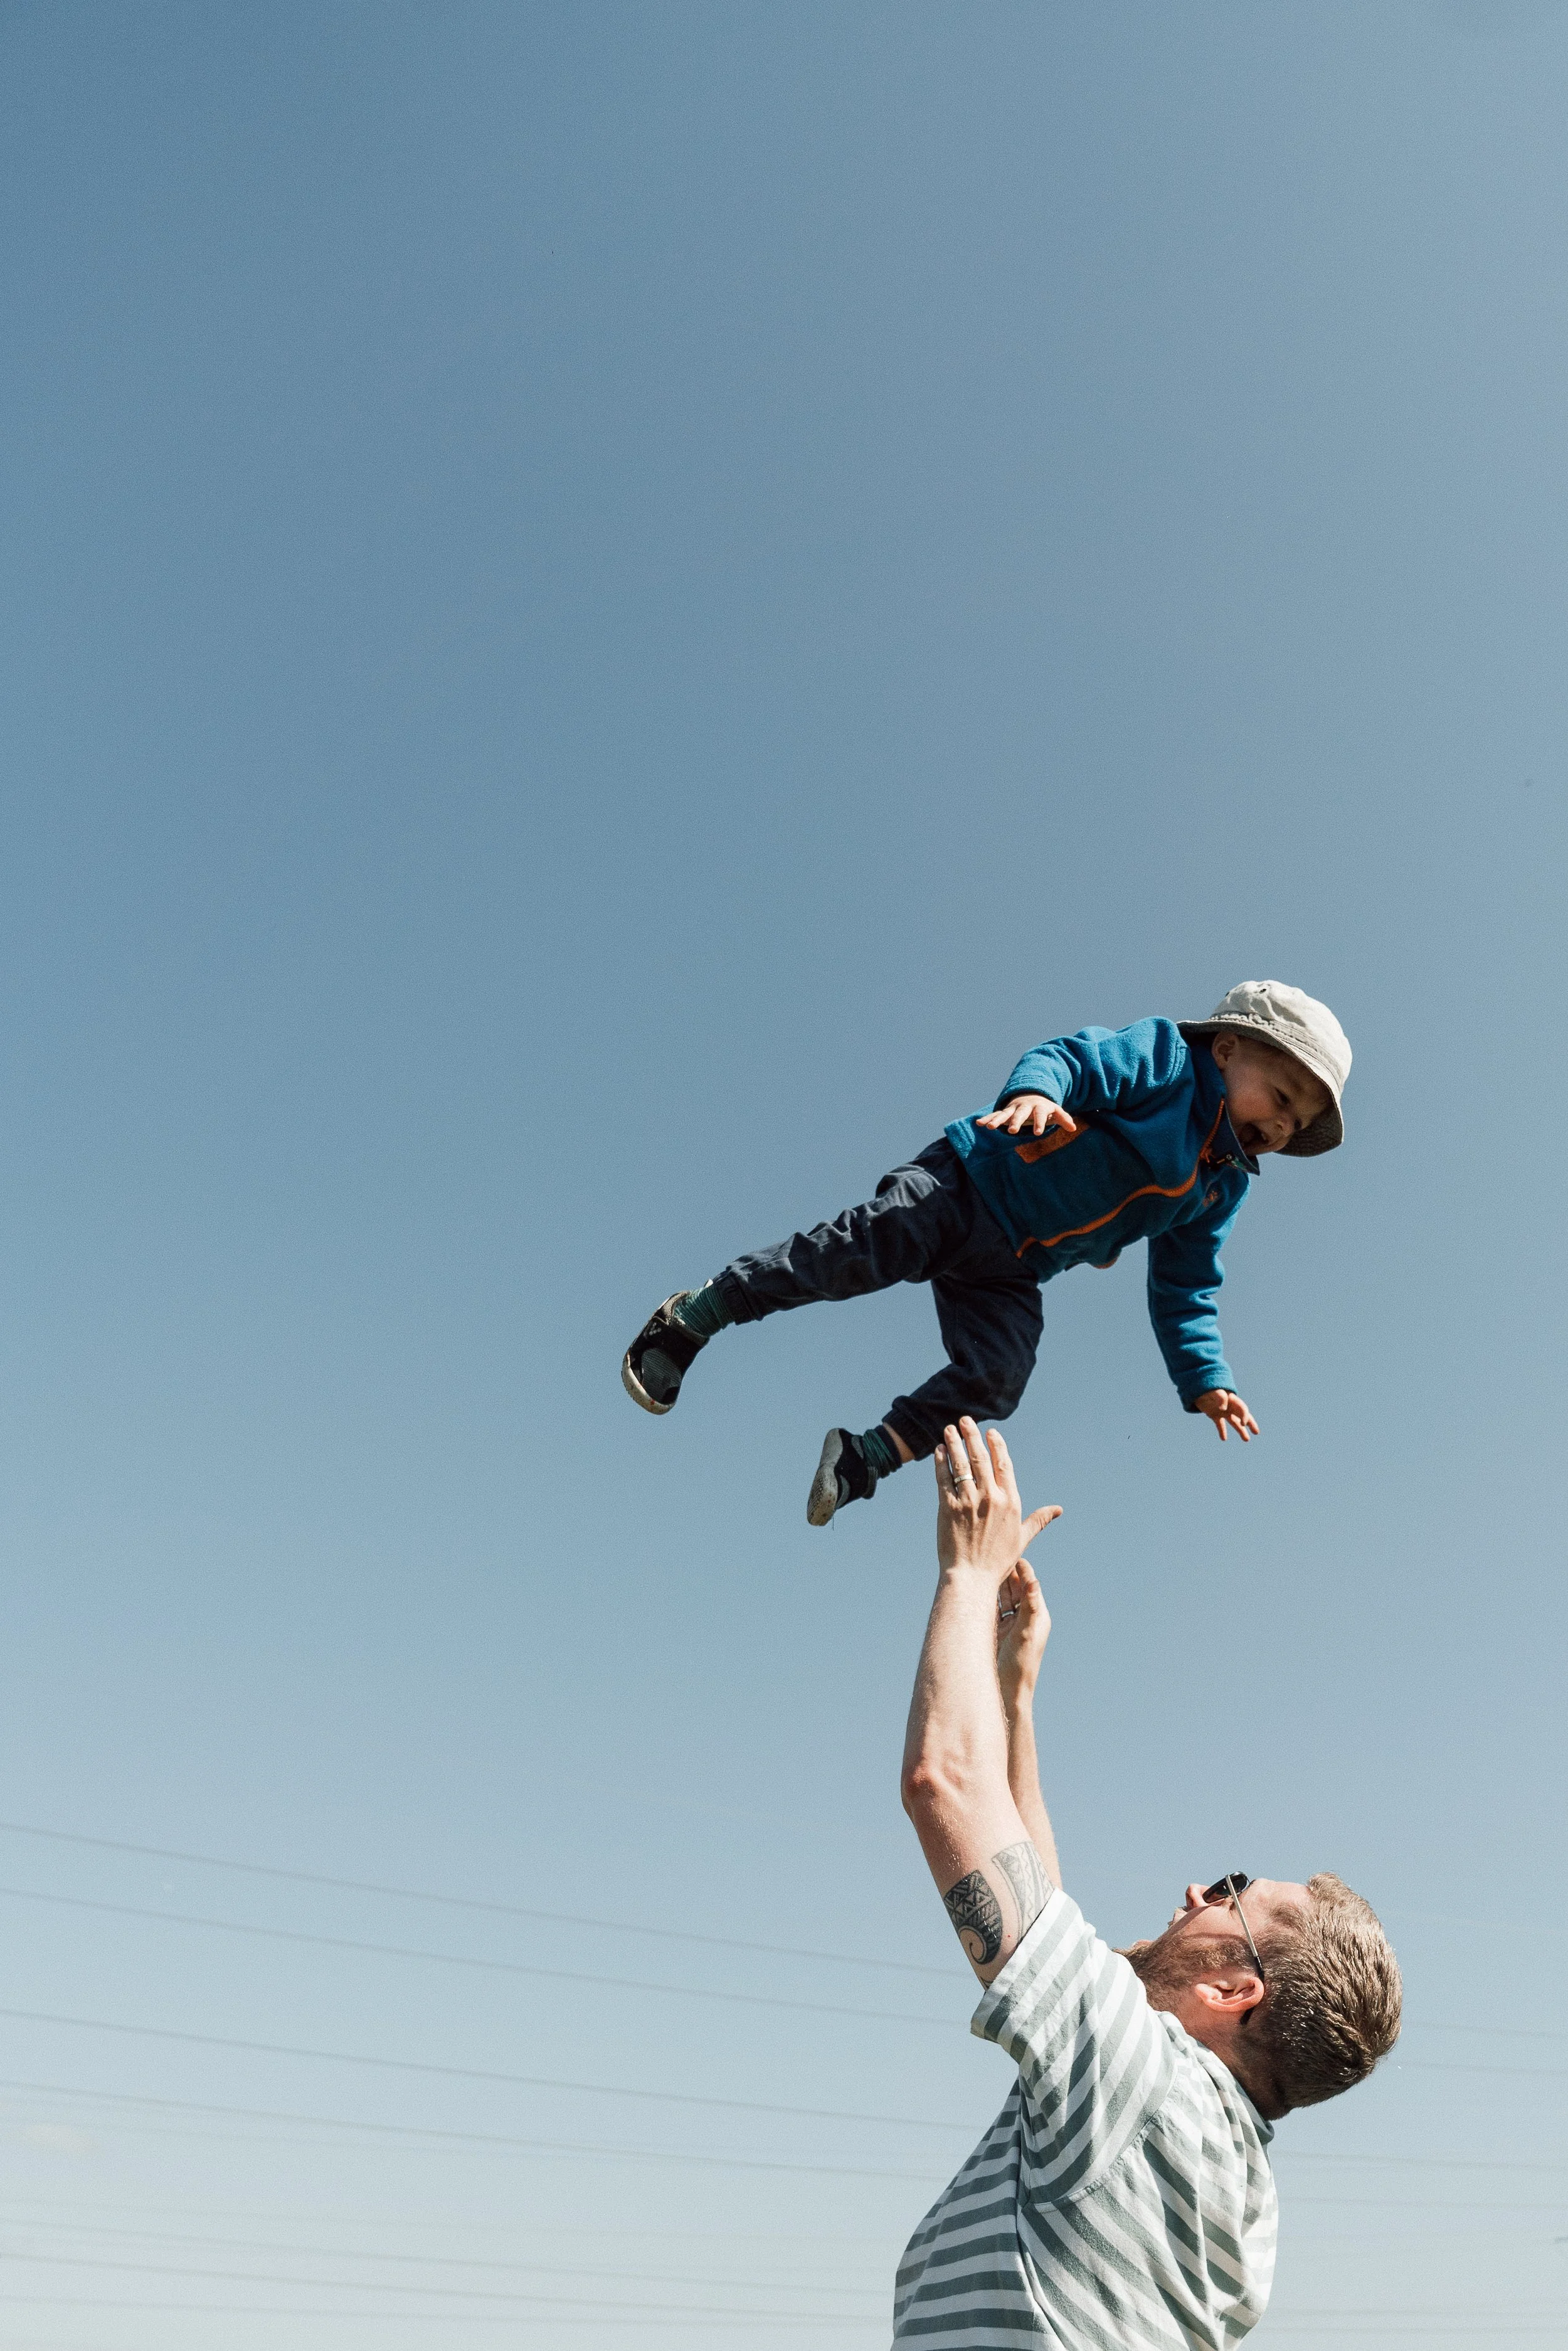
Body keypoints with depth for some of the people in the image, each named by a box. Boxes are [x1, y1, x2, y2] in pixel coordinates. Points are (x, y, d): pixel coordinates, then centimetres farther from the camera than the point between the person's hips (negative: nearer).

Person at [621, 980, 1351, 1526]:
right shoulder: (1164, 1058, -5)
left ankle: (865, 1457, -7)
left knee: (993, 1382, -17)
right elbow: (1070, 1057, -19)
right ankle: (692, 1318, -5)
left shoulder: (1223, 1186, 14)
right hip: (966, 1185, -6)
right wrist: (1035, 1089, -43)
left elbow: (1184, 1290, 20)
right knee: (856, 1253, -23)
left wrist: (1204, 1378, 10)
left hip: (1010, 1276, 6)